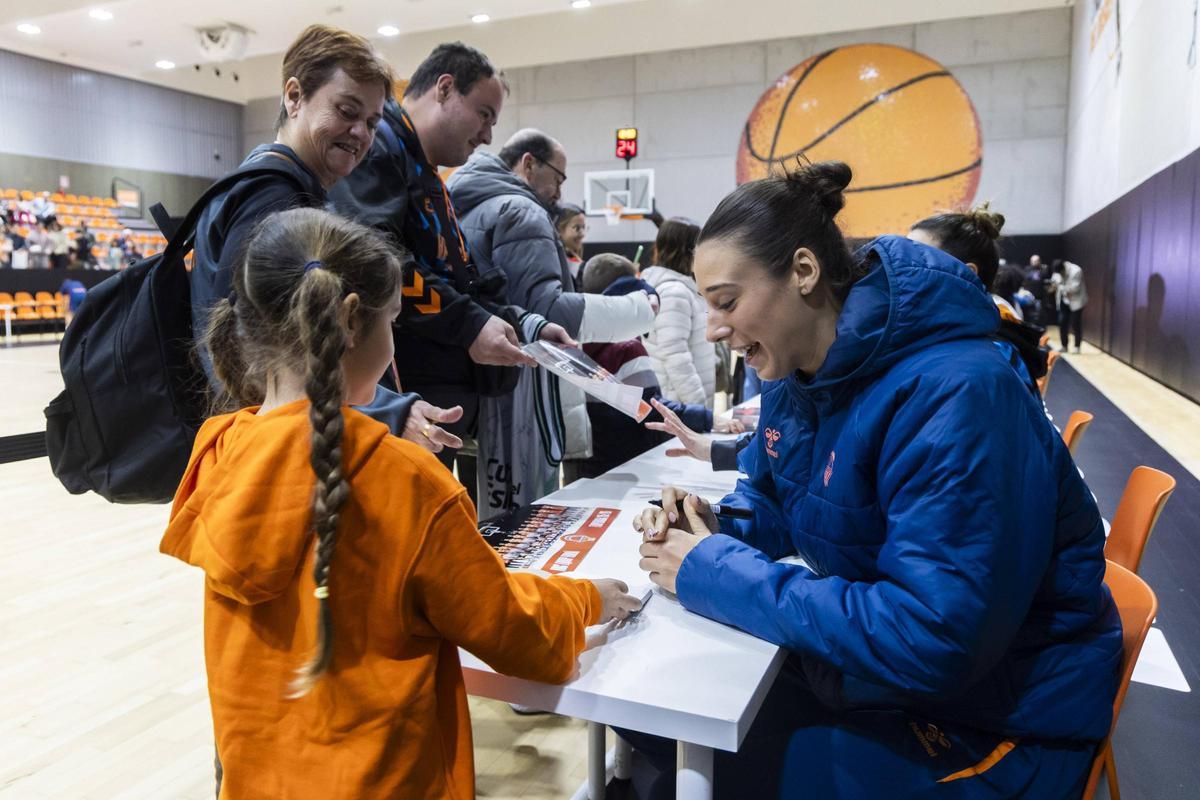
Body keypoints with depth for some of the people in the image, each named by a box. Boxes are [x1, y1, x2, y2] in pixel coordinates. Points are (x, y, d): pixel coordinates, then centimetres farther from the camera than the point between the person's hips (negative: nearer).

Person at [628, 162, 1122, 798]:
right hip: (861, 661, 7)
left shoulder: (955, 394, -29)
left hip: (992, 717, -7)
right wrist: (712, 530, -12)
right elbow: (770, 500, 12)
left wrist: (718, 574, -27)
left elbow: (932, 640, -32)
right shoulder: (796, 374, -3)